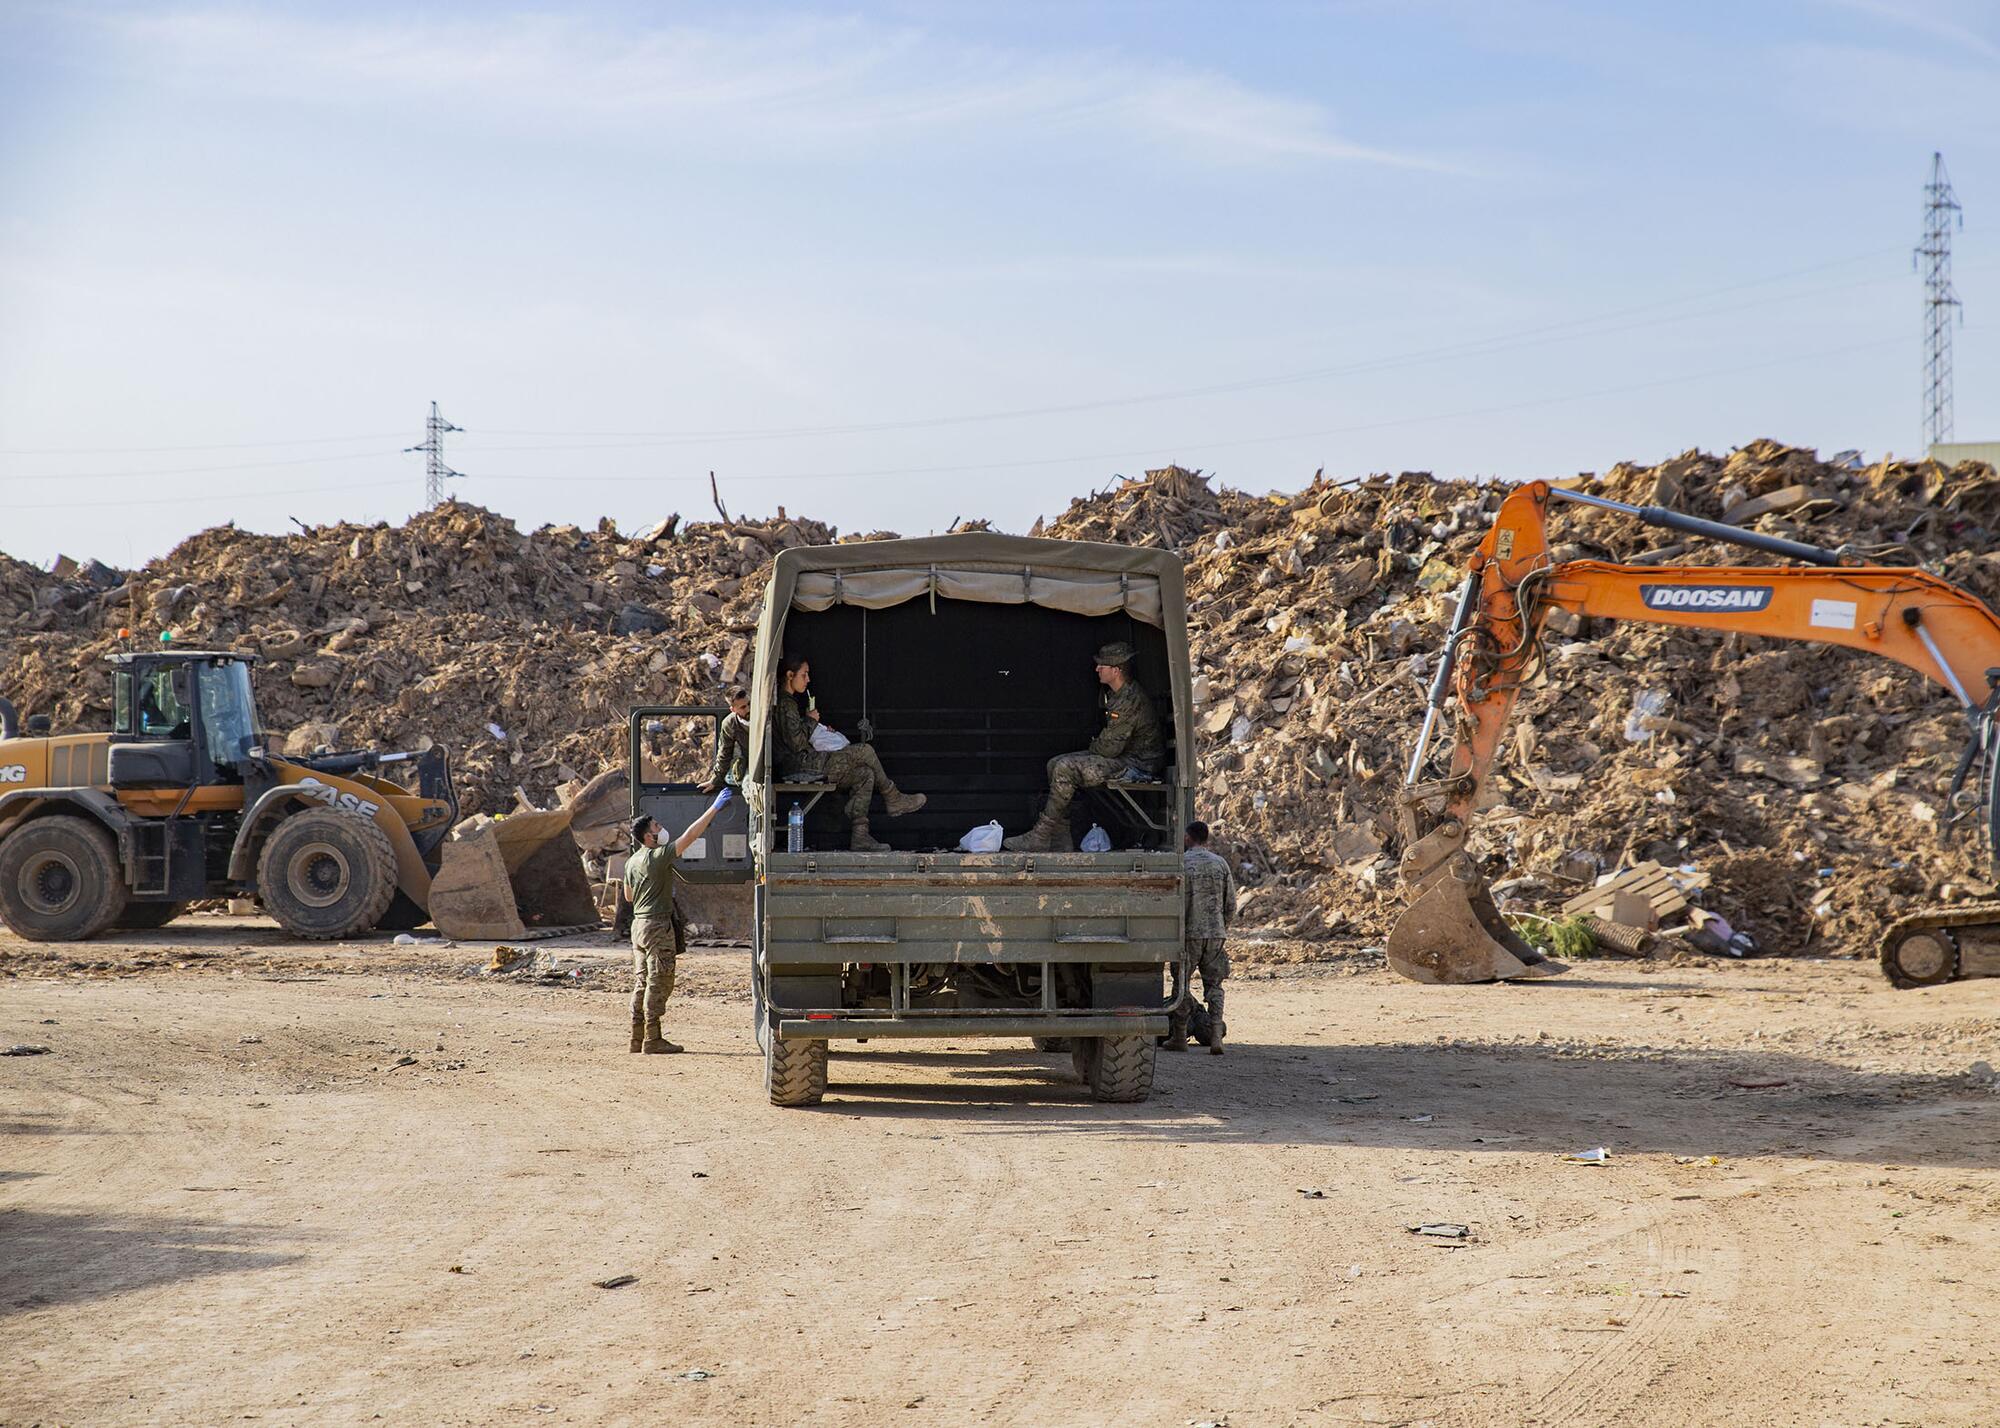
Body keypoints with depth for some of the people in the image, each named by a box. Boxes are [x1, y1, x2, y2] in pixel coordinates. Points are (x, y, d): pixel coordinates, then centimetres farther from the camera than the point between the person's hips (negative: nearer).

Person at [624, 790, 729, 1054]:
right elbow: (690, 835, -19)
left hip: (639, 923, 9)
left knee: (642, 982, 11)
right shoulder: (658, 856, -15)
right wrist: (715, 808, -16)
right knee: (658, 983, -6)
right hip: (658, 925, -9)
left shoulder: (632, 861, 12)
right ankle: (652, 1040, -6)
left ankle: (638, 1038, 12)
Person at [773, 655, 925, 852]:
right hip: (801, 766, -11)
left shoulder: (787, 701, 21)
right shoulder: (785, 703, -13)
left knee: (865, 775, 2)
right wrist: (811, 721, -4)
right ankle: (893, 799, 7)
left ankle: (859, 836, -5)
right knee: (865, 751, -10)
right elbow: (797, 743, -20)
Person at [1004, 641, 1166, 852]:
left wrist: (1094, 746, -2)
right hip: (1122, 756, 11)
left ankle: (1041, 837, -15)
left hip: (1137, 766, -11)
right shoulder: (1116, 694, 11)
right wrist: (1097, 745, 6)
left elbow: (1110, 747, -23)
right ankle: (1060, 840, 2)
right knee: (1055, 764, 4)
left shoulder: (1130, 700, -24)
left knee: (1065, 769, -22)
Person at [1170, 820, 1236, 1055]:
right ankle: (1216, 1037, -5)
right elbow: (1231, 905, 8)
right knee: (1214, 985, 7)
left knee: (1182, 985, 8)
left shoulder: (1180, 863, -6)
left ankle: (1179, 1037, 13)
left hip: (1189, 932, -3)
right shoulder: (1221, 864, 6)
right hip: (1215, 934, 3)